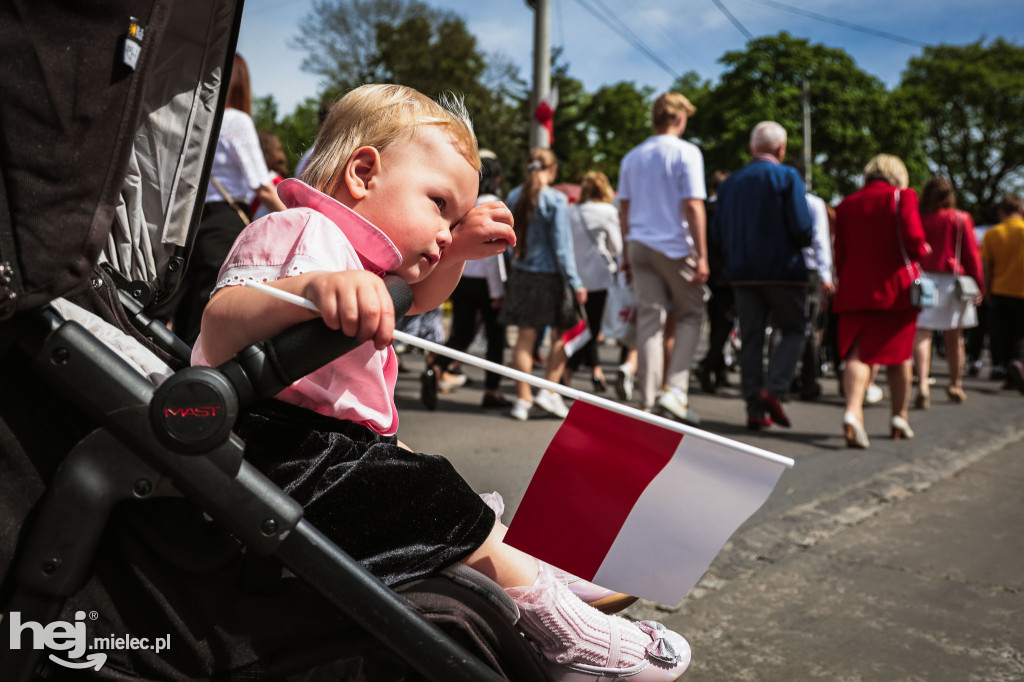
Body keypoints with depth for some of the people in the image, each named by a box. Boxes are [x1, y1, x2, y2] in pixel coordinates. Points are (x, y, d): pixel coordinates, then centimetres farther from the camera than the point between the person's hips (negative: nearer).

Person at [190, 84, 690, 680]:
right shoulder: (304, 231, -20)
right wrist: (312, 287, -55)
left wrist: (459, 250, 12)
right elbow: (220, 328, -36)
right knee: (438, 502, -10)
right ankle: (563, 625, 3)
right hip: (281, 447, -12)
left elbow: (417, 299, 31)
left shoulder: (360, 263, 14)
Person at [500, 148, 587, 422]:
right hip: (550, 276, -5)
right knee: (561, 335, 10)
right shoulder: (556, 199, -11)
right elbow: (561, 245, -12)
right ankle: (549, 391, 4)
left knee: (525, 337, 8)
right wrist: (576, 283, -9)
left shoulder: (514, 197, 4)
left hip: (521, 273, 5)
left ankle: (523, 399, 10)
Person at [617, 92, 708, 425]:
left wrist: (627, 253, 19)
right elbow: (693, 206, -12)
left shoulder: (632, 157, 13)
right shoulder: (686, 152, -5)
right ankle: (674, 388, -2)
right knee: (691, 315, 10)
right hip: (675, 247, -5)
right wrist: (701, 256, -12)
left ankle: (648, 399, 4)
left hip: (640, 246, 5)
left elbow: (624, 208, 14)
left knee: (649, 319, 5)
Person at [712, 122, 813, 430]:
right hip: (783, 270, -4)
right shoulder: (788, 177, -6)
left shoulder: (730, 182, 9)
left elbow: (718, 232, 7)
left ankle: (755, 410, 6)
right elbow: (802, 228, -14)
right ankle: (773, 390, -11)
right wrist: (802, 242, 8)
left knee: (750, 338, 6)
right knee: (793, 331, 8)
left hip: (743, 273, 4)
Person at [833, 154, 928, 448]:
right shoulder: (902, 197, -2)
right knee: (899, 354, 12)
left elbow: (840, 253, 8)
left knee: (857, 354, -3)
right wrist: (922, 250, 7)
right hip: (896, 288, -2)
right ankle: (900, 417, 23)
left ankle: (852, 411, -25)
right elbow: (914, 240, -14)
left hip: (854, 290, 2)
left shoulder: (846, 204, 8)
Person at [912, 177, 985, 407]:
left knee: (922, 334, -6)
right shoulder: (961, 219, 1)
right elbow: (972, 254, 1)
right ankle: (955, 385, 26)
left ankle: (922, 384, -23)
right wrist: (979, 285, 6)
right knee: (954, 336, 13)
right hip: (951, 281, 1)